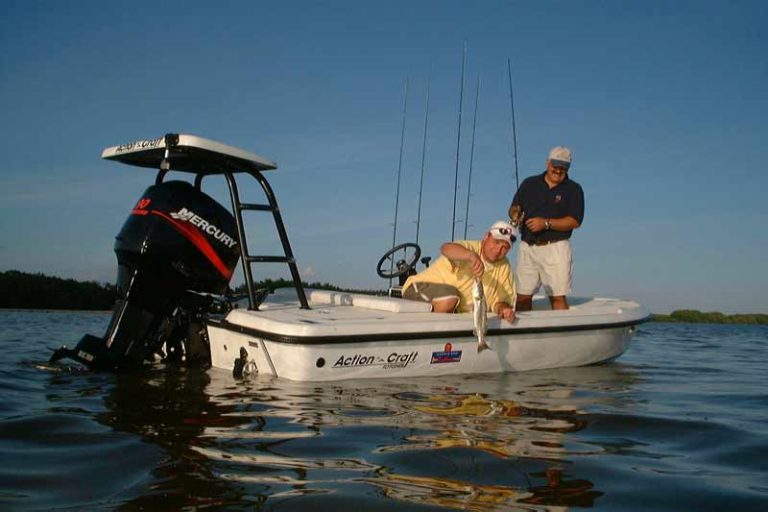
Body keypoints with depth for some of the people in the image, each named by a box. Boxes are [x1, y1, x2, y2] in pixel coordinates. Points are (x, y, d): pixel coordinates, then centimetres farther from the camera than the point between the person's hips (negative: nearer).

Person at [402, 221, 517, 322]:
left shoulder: (504, 267, 1)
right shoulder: (470, 247, -18)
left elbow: (500, 300, 2)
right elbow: (446, 248, -41)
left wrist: (503, 308, -23)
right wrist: (472, 256, -61)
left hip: (457, 313, 7)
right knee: (450, 296, -37)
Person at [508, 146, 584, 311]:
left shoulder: (573, 189, 3)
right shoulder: (529, 183, 13)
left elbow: (574, 221, -7)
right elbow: (513, 208, 15)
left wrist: (546, 223, -18)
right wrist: (515, 214, -10)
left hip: (556, 247, -3)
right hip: (527, 246, 3)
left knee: (558, 297, -5)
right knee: (522, 297, 2)